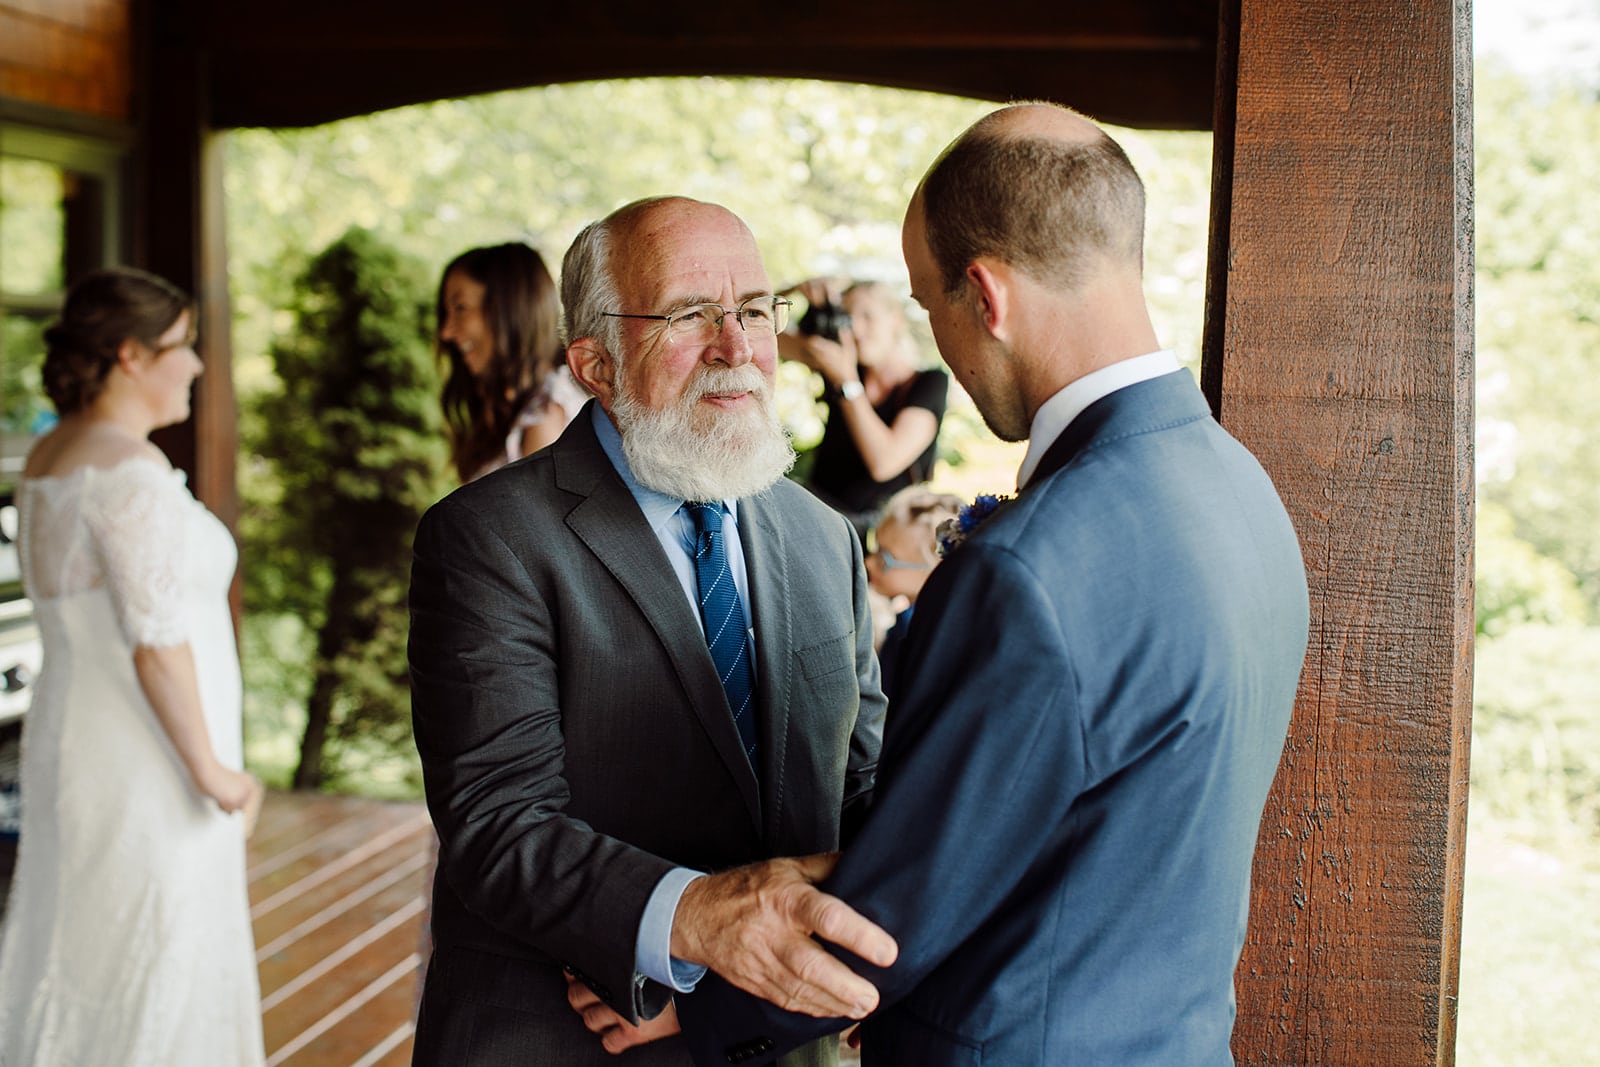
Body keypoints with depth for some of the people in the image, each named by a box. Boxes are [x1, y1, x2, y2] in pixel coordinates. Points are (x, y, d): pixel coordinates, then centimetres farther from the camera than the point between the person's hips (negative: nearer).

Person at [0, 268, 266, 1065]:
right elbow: (156, 639, -23)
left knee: (77, 962, 17)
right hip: (146, 759, -9)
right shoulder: (129, 468, -19)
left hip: (71, 732, 9)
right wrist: (211, 770, -15)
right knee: (151, 967, 0)